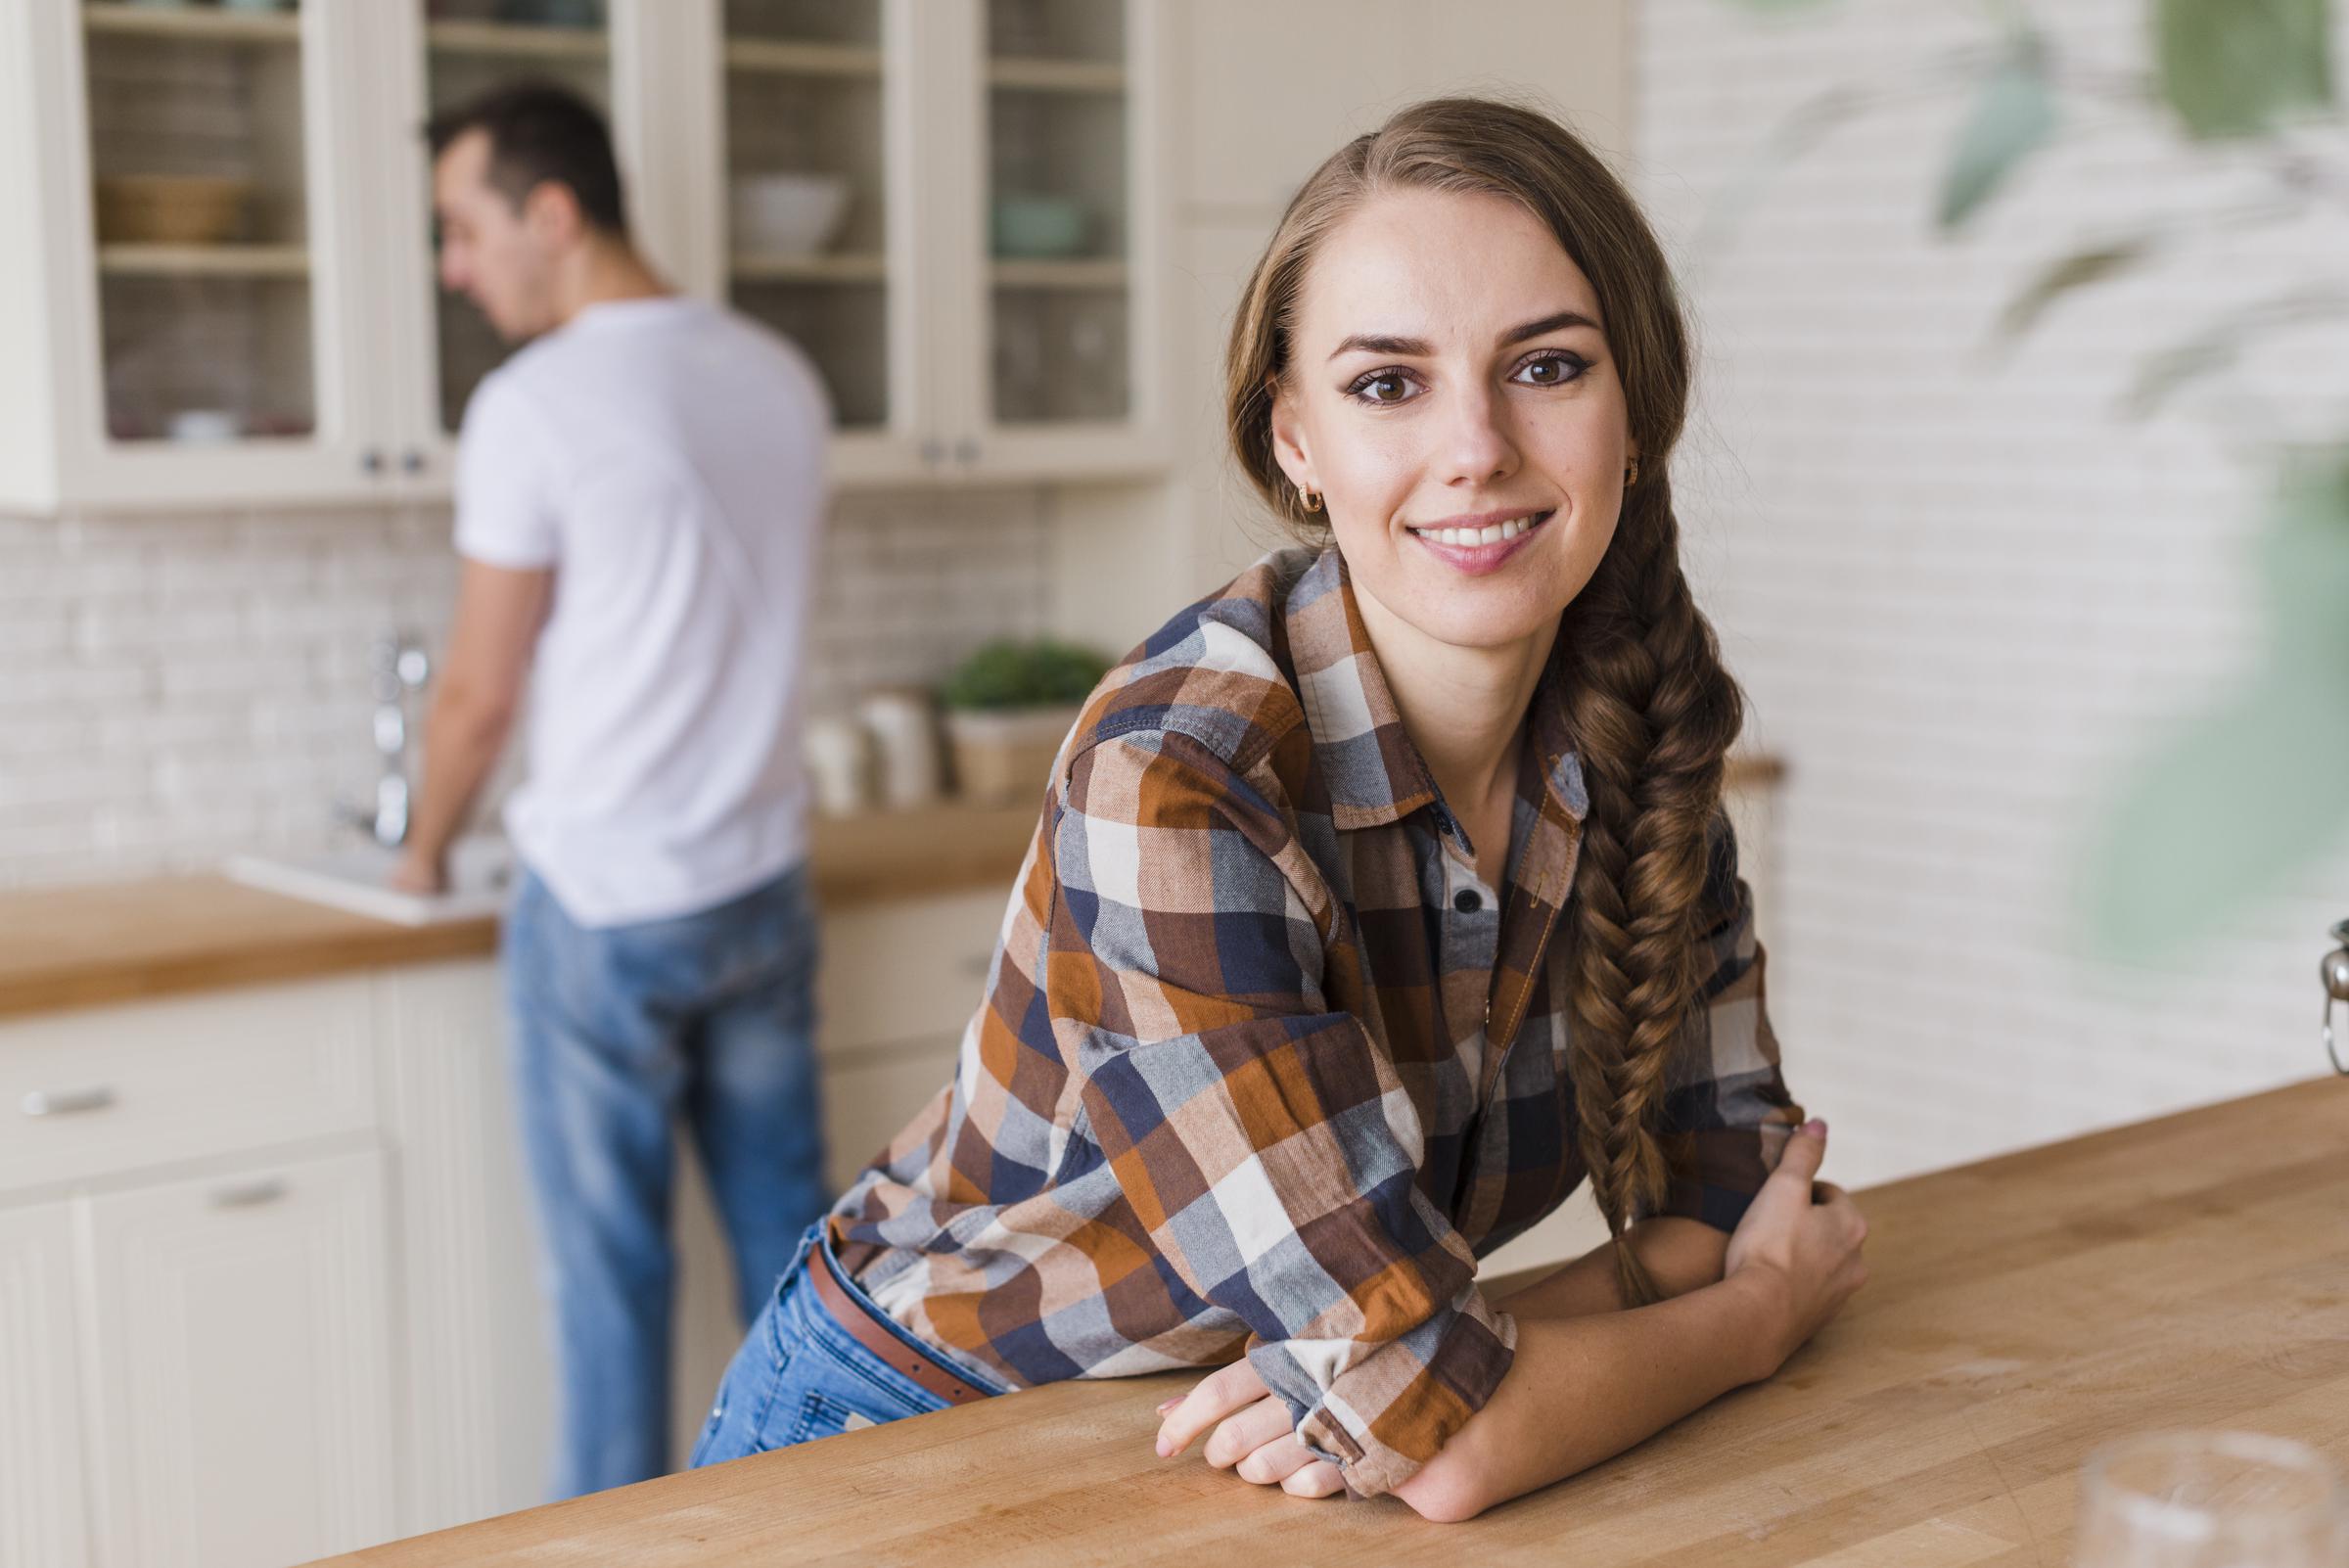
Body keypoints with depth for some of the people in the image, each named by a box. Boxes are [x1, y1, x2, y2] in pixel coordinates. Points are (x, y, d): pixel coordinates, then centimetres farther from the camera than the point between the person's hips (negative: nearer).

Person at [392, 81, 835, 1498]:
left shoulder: (538, 404, -14)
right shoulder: (782, 381, 5)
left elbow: (481, 690, -6)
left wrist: (425, 849, 11)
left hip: (606, 903, -6)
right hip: (765, 885, 6)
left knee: (614, 1269, 5)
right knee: (791, 1242, 14)